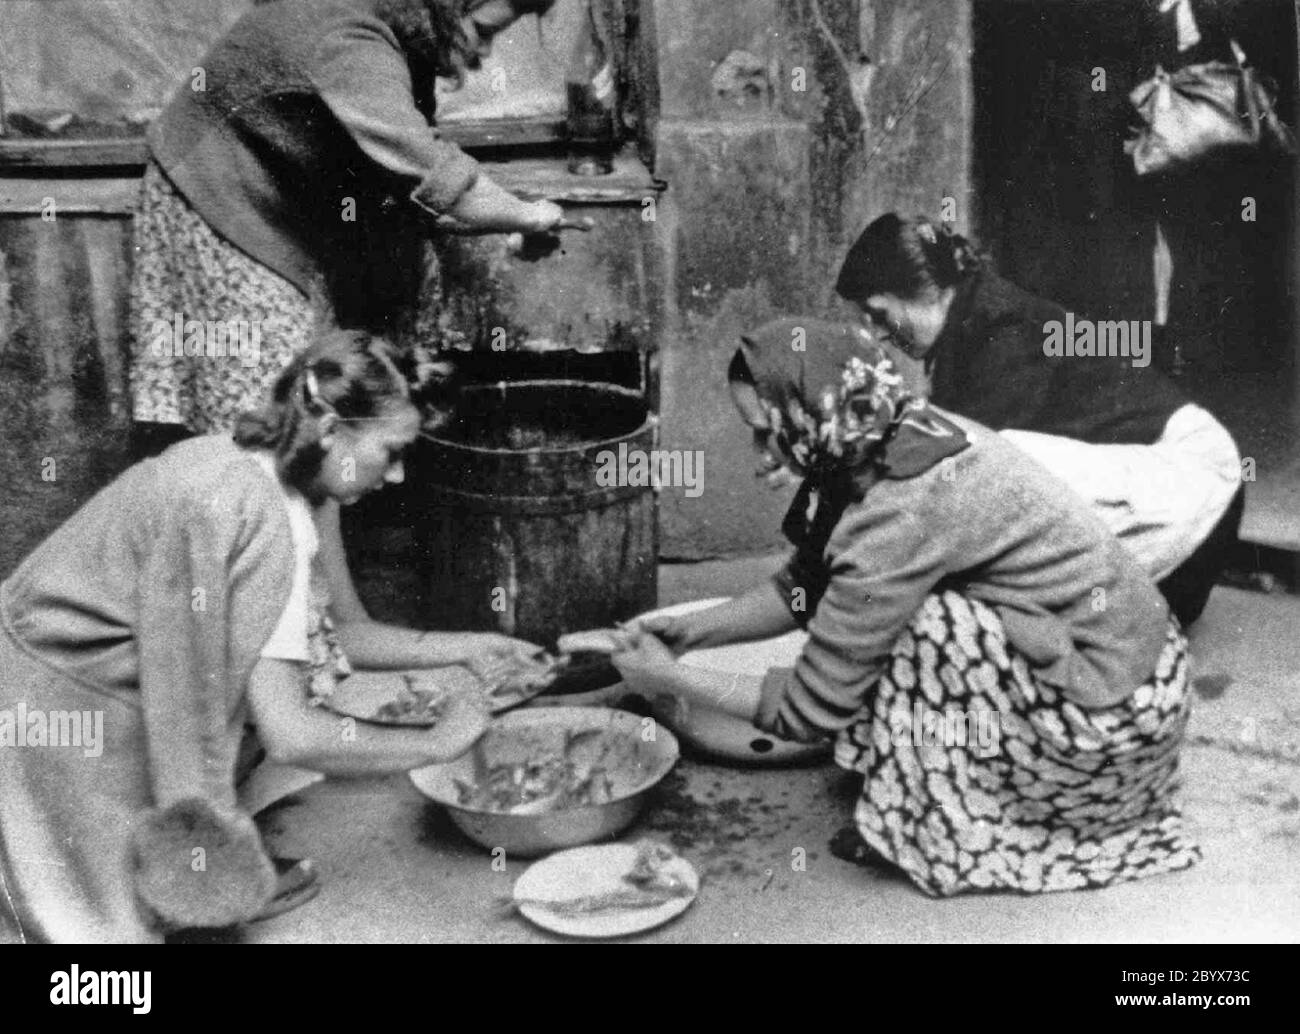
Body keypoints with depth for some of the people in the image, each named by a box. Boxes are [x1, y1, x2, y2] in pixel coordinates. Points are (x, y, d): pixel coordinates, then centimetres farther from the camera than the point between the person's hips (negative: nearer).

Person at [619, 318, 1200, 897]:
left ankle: (945, 834, 0)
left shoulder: (900, 518, -27)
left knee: (908, 622, -19)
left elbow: (810, 712, -17)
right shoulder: (910, 437, -1)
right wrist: (691, 631, 5)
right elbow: (802, 589, 13)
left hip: (1108, 731, -9)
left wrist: (674, 679, -7)